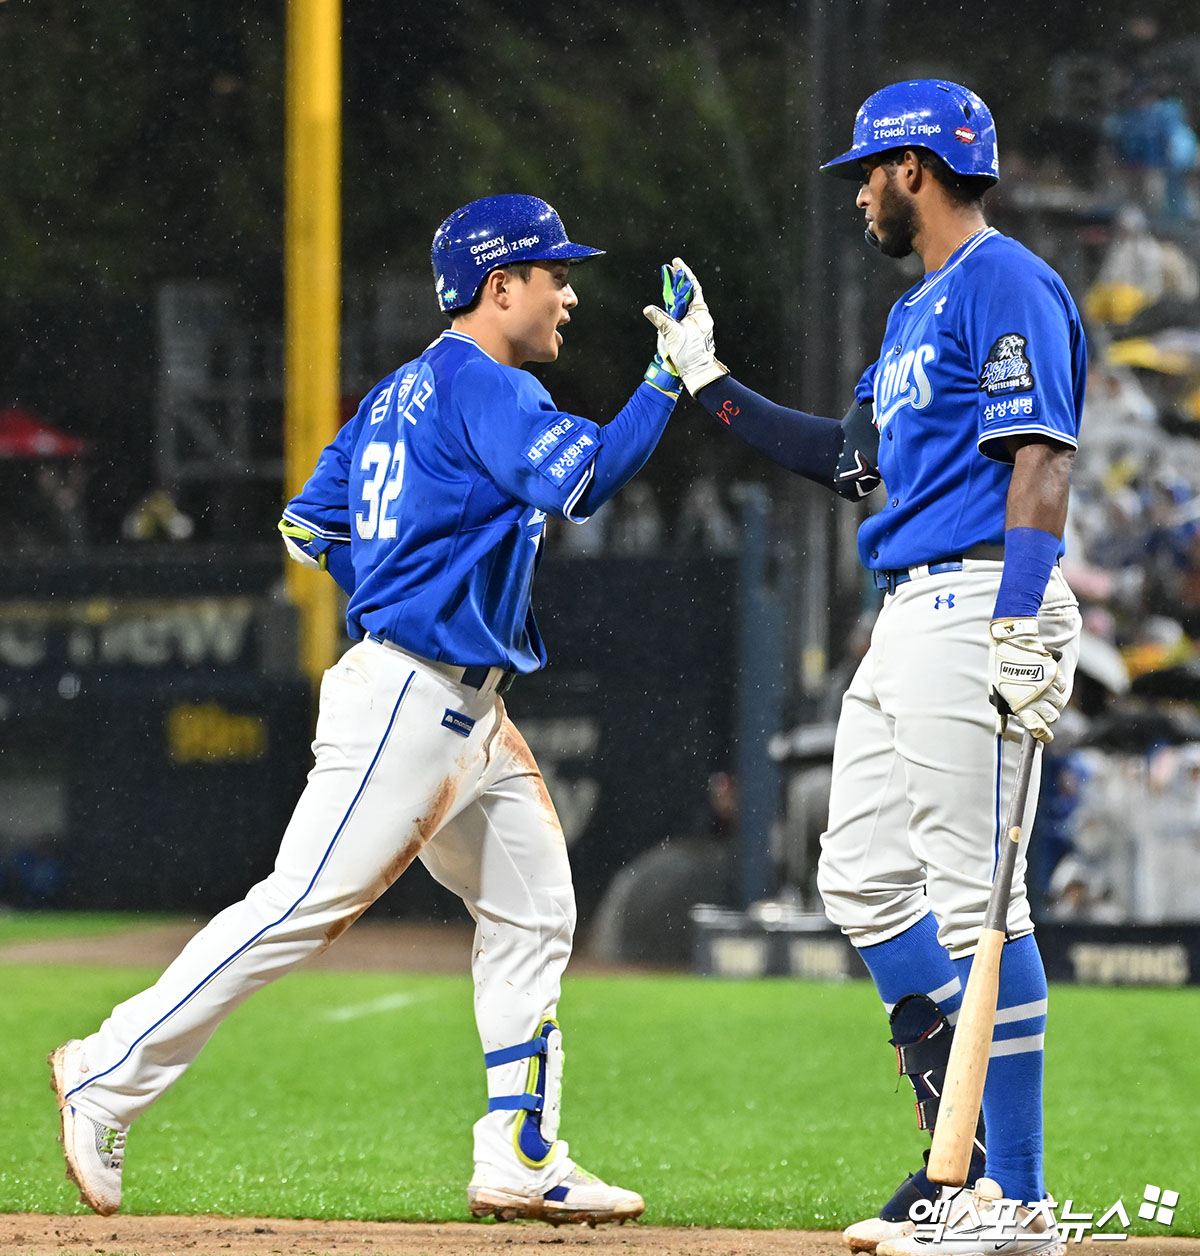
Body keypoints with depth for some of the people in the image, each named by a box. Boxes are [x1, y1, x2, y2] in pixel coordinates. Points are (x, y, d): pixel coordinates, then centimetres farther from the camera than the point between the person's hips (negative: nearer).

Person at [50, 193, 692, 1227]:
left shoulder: (406, 391, 17)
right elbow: (582, 482, -27)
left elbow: (310, 524, 19)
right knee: (304, 907, -10)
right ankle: (109, 1080, -4)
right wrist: (668, 378, -20)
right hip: (408, 698, -11)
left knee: (534, 913, 9)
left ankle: (522, 1162, 9)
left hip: (466, 712, 11)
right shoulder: (486, 387, -12)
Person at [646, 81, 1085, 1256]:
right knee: (864, 878, 11)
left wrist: (1025, 629, -28)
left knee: (973, 893, -12)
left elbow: (1040, 458, -19)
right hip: (904, 618, 11)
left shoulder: (1006, 285, -9)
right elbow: (850, 457, 28)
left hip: (975, 605, -11)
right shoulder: (916, 312, 22)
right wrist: (706, 380, 32)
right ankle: (966, 1151, 15)